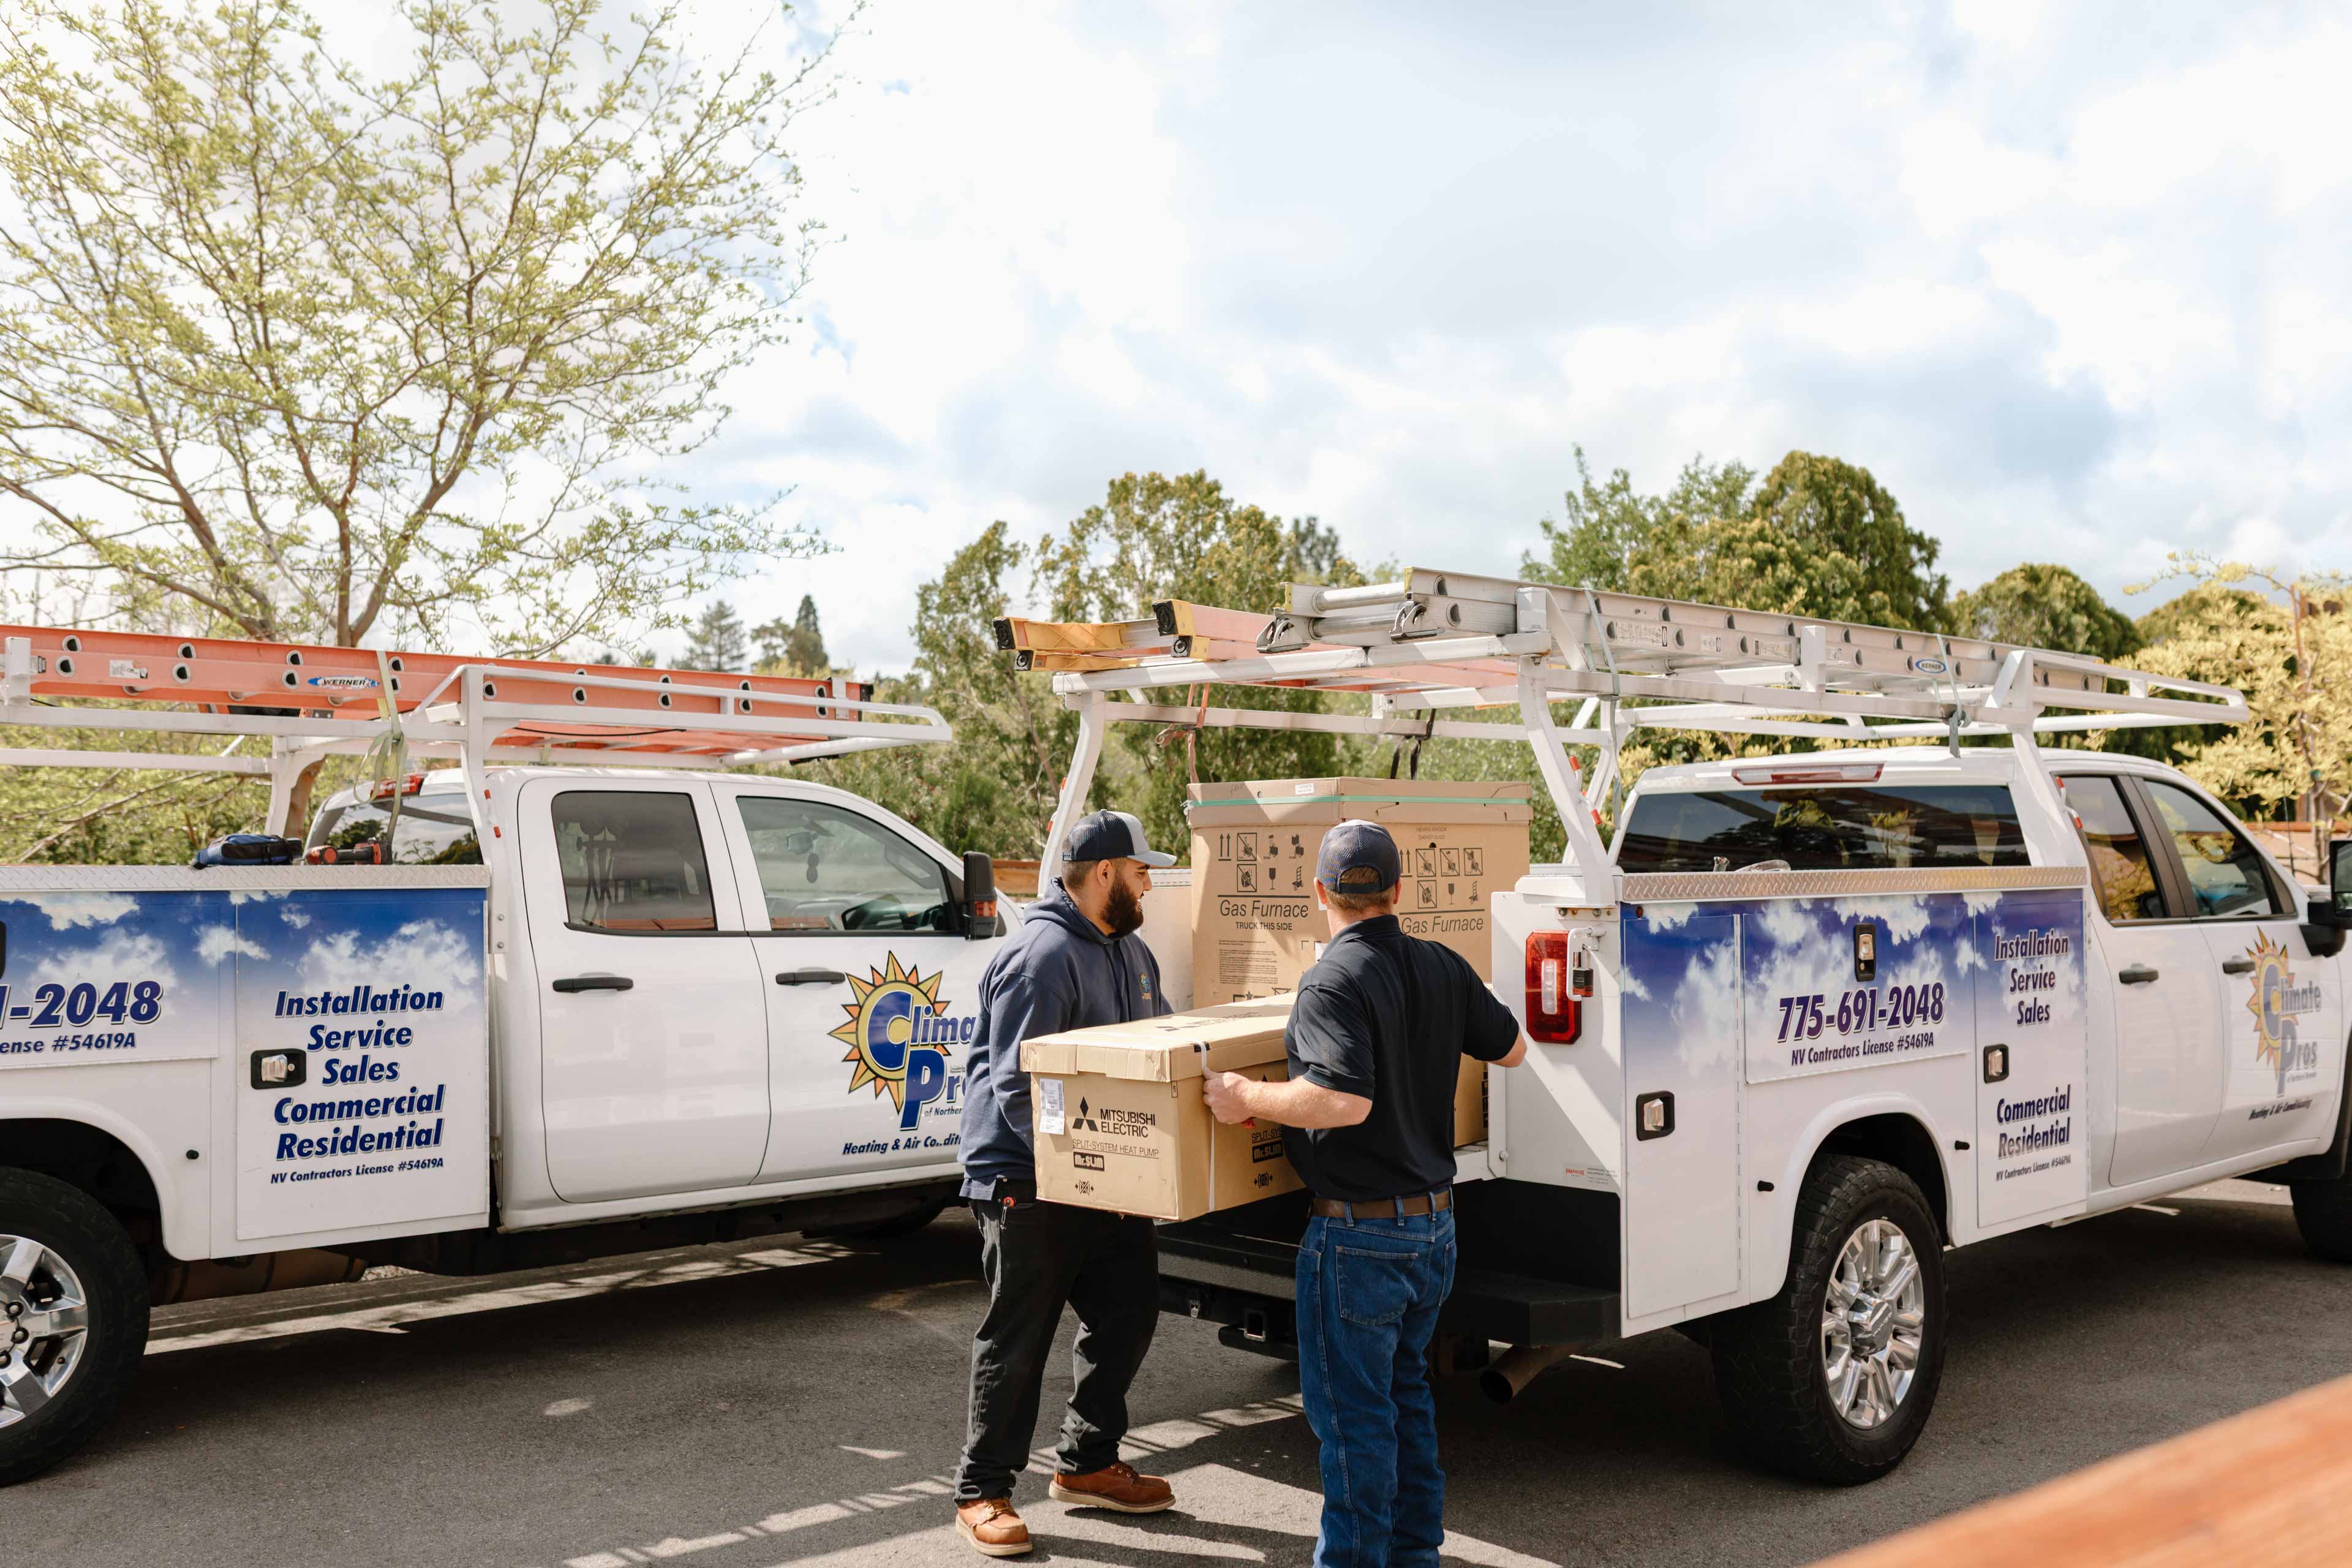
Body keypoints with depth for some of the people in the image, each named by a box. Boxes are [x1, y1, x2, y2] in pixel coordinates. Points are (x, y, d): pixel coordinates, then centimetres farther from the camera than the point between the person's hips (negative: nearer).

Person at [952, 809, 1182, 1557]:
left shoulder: (1129, 950, 10)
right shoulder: (1042, 956, -21)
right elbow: (1016, 1088, -24)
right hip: (1029, 1183, -9)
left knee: (1127, 1312, 13)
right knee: (1018, 1339, 1)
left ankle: (1087, 1463, 31)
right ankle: (983, 1493, 16)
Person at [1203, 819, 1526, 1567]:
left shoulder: (1333, 981, -20)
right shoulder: (1443, 967, 2)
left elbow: (1345, 1099, -32)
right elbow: (1512, 1050, 14)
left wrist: (1247, 1098, -20)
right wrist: (1475, 1001, 33)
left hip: (1360, 1232, -8)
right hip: (1435, 1223, 8)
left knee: (1351, 1408, 5)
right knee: (1405, 1389, 22)